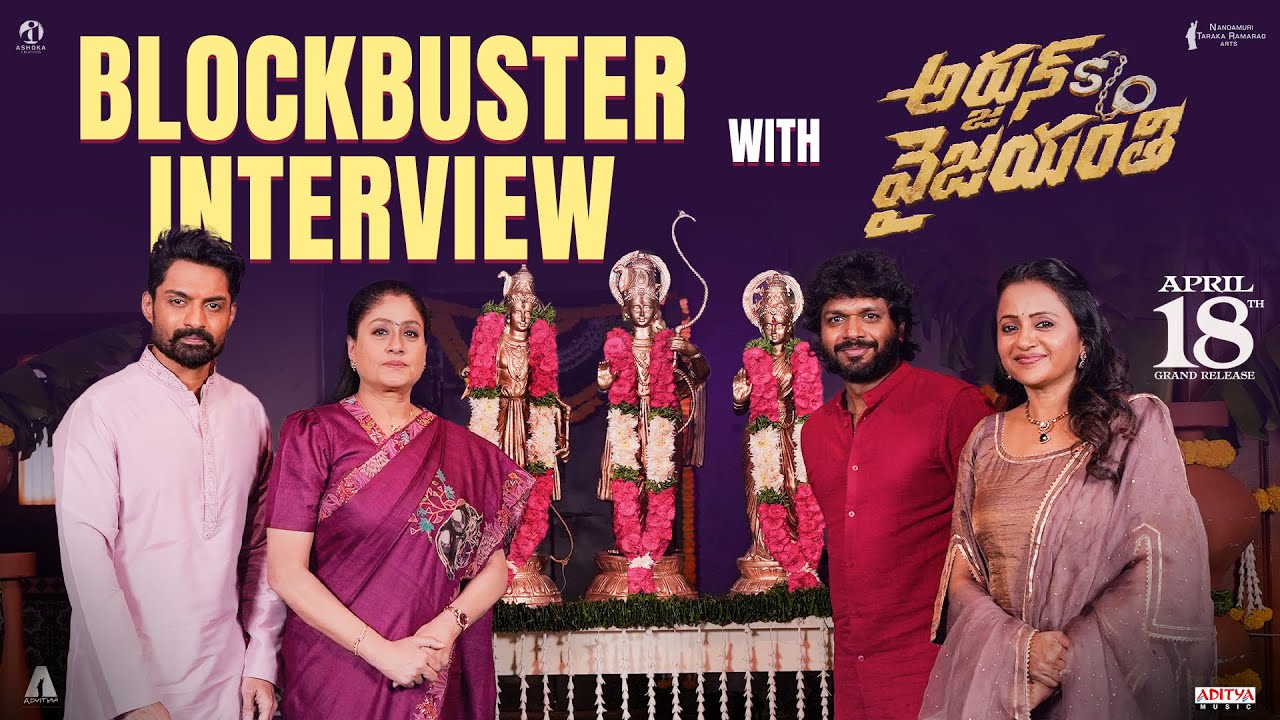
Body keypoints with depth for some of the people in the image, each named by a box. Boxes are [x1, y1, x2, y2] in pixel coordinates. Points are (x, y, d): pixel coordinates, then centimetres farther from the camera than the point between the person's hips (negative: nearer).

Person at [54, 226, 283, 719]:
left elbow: (260, 545, 8)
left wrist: (261, 661, 3)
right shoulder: (101, 410, -10)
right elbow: (85, 555, -15)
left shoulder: (247, 412, 5)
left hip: (226, 679, 4)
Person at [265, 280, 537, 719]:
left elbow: (494, 568, 4)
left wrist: (448, 626, -15)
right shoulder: (313, 433, -4)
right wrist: (381, 651, -18)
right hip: (335, 671, -3)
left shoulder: (461, 449, 6)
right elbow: (286, 571, -10)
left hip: (435, 679, 3)